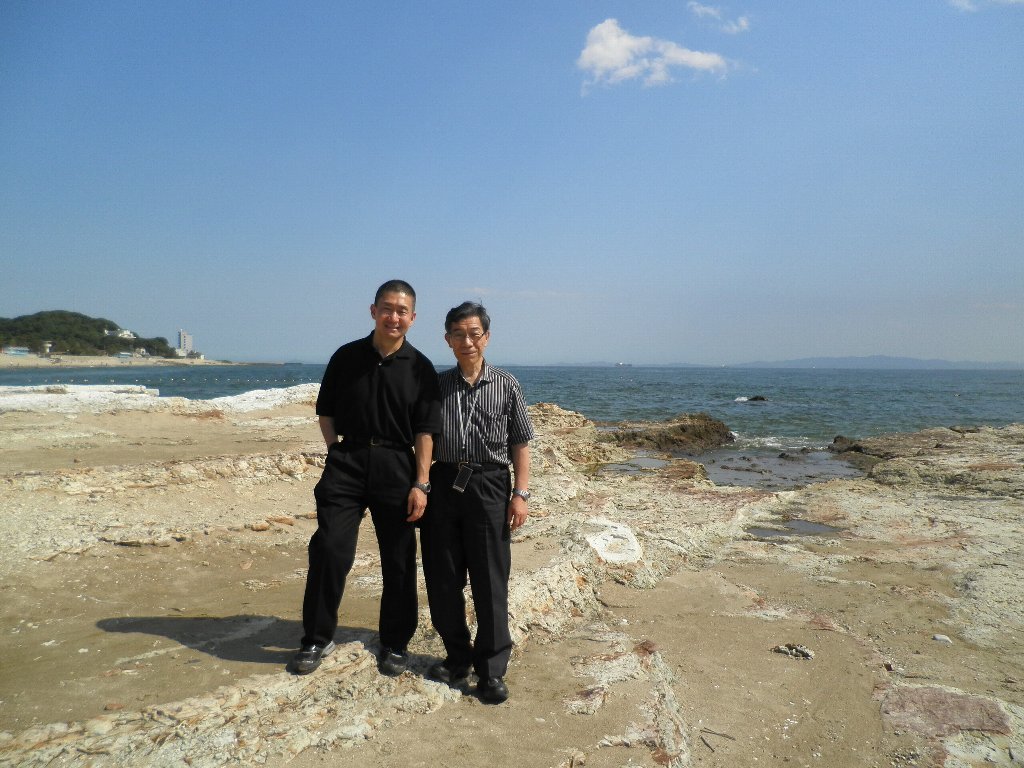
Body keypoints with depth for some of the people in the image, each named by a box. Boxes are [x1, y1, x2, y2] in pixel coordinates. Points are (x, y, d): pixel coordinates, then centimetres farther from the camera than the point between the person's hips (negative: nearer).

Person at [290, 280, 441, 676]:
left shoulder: (420, 368, 1)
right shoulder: (346, 357, 4)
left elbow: (425, 431, -2)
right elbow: (326, 411, 12)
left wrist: (421, 483, -8)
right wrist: (336, 450, -2)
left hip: (396, 468, 0)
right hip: (346, 463, 1)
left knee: (399, 561, 7)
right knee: (329, 551, -4)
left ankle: (395, 643, 24)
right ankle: (317, 639, 15)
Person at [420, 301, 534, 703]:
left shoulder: (506, 385, 2)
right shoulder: (437, 385, 8)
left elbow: (520, 443, 3)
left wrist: (521, 493, -4)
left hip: (489, 486, -2)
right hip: (443, 485, 3)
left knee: (490, 581, 1)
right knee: (442, 579, 9)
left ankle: (492, 670, 13)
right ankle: (458, 658, 26)